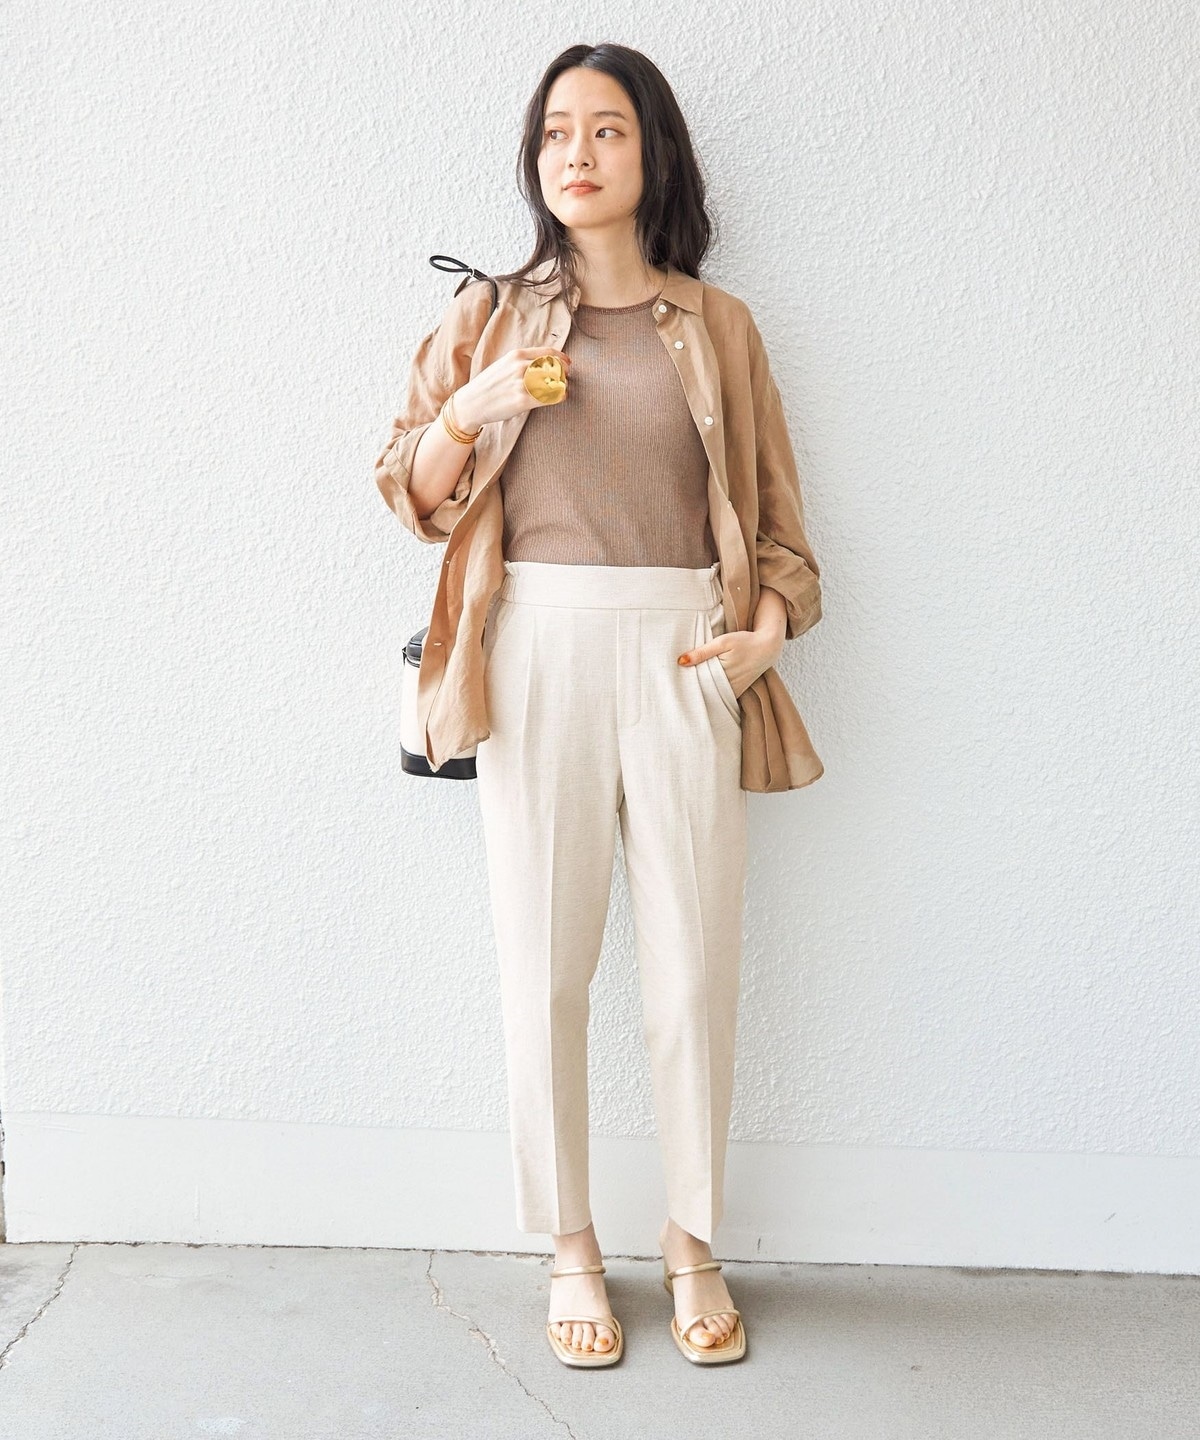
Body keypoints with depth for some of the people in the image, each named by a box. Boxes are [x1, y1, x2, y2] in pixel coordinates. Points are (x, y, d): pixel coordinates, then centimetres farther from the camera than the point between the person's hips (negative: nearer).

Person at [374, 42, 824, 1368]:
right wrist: (465, 409, -8)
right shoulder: (492, 316, 11)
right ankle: (570, 1249, 18)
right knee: (544, 964, 2)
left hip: (684, 659, 0)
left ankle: (693, 1246, 20)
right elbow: (413, 494, 11)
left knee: (693, 968, 2)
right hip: (540, 650, 0)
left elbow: (772, 508, 12)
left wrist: (769, 628, -4)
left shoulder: (715, 325, 12)